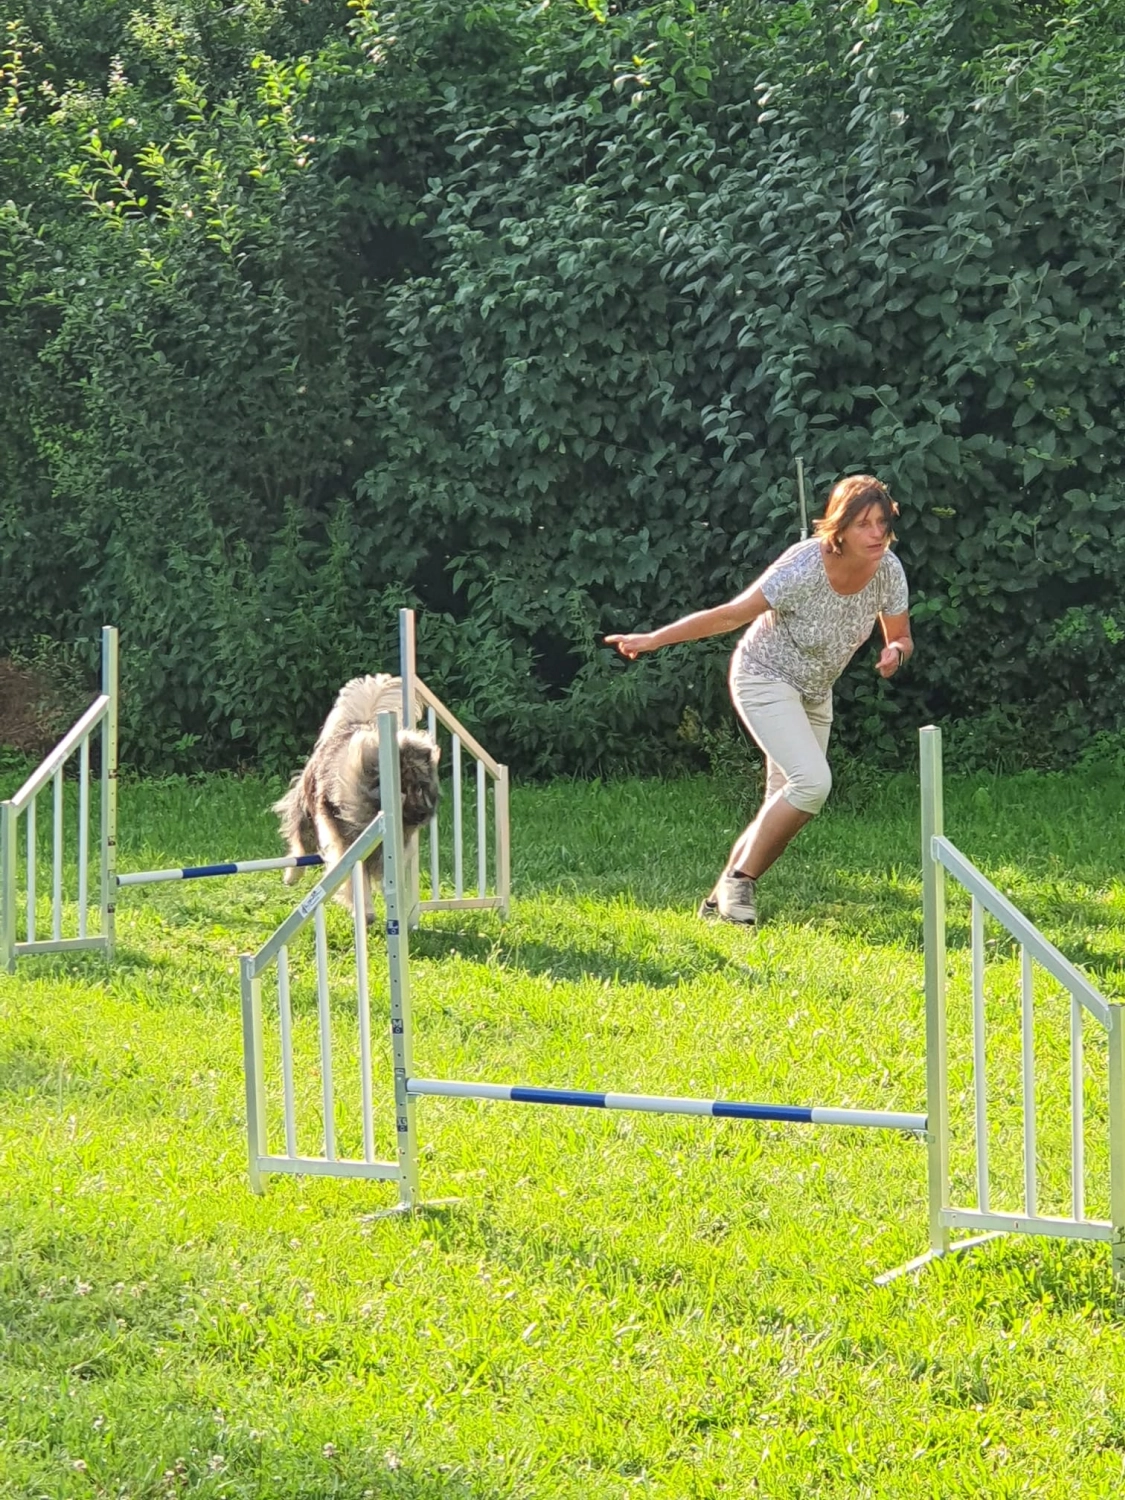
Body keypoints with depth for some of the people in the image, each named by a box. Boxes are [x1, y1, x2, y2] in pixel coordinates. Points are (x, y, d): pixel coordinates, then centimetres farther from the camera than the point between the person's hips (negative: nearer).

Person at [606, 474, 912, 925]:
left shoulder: (888, 571, -13)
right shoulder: (804, 567, -30)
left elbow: (901, 638, 1)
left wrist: (894, 652, -24)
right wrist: (654, 639, -22)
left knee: (785, 809, 6)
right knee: (812, 781, -24)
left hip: (814, 696, 7)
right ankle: (738, 880, -11)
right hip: (764, 680, -7)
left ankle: (722, 899, 17)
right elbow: (731, 615, -23)